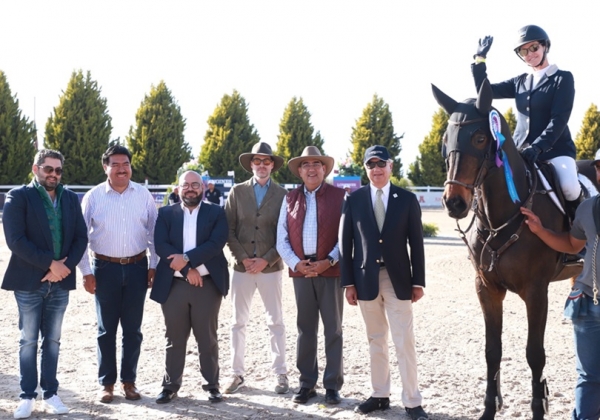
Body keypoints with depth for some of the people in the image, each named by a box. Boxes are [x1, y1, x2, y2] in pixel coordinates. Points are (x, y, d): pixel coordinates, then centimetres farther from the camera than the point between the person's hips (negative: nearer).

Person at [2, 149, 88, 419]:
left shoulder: (71, 199, 9)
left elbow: (81, 237, 5)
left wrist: (65, 267, -10)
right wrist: (50, 264, -17)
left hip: (60, 282, 4)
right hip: (29, 281, -4)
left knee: (52, 340, 10)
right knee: (28, 340, 3)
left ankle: (50, 393, 17)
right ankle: (27, 396, 10)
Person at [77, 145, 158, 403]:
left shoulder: (144, 195, 0)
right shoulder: (93, 197, -3)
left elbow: (154, 232, 6)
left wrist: (154, 265, 3)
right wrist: (86, 272, -3)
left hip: (137, 267, 1)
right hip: (105, 268, -1)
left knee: (133, 329, 8)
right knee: (107, 329, 7)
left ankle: (129, 381, 20)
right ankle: (107, 383, 16)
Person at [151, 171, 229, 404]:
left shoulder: (216, 213, 6)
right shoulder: (166, 214, 8)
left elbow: (217, 243, -9)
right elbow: (160, 245, -5)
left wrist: (187, 258, -17)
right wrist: (187, 270, -14)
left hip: (207, 284, -1)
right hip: (173, 285, 1)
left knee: (207, 338, 5)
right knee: (174, 338, 8)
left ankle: (212, 385, 14)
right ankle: (171, 385, 16)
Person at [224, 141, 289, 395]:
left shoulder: (282, 194, 0)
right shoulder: (237, 192, 3)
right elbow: (229, 231, 1)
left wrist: (266, 260, -10)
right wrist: (244, 258, -9)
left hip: (270, 267, -1)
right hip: (242, 267, 1)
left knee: (276, 322, 4)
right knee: (238, 322, 7)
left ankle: (280, 374, 12)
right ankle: (237, 373, 15)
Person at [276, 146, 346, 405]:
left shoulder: (339, 196, 2)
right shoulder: (290, 199, 10)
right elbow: (282, 238, 6)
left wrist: (330, 261, -15)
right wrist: (296, 263, -10)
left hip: (330, 270, -3)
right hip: (301, 271, 3)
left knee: (333, 329, 4)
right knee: (305, 329, 9)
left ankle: (333, 385, 10)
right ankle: (307, 383, 17)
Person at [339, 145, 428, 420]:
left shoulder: (407, 199, 1)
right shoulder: (353, 200, 2)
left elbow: (416, 243, 1)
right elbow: (345, 243, 2)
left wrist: (418, 281, -3)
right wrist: (348, 282, -3)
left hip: (398, 279, -1)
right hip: (366, 279, 1)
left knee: (404, 342, -1)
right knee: (375, 341, 12)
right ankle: (380, 395, 22)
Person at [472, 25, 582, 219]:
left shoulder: (563, 78, 0)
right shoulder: (520, 82, 16)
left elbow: (559, 119, -11)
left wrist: (538, 147, -23)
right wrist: (480, 59, 6)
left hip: (555, 148, -5)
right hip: (522, 149, 5)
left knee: (569, 186, -30)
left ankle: (578, 216, 0)